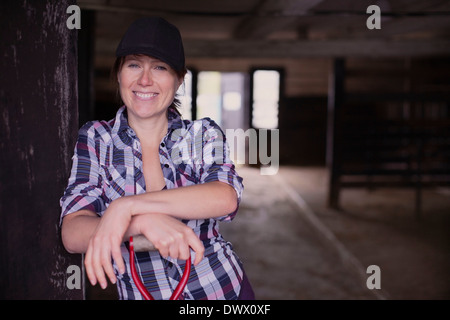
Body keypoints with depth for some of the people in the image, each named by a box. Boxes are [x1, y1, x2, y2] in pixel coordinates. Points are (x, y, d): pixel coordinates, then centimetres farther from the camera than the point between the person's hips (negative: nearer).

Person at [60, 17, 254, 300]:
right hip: (139, 292, 0)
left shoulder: (204, 134, -6)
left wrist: (125, 207, -32)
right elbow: (72, 234, -17)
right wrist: (146, 221, -34)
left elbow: (226, 198, -25)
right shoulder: (95, 139, -6)